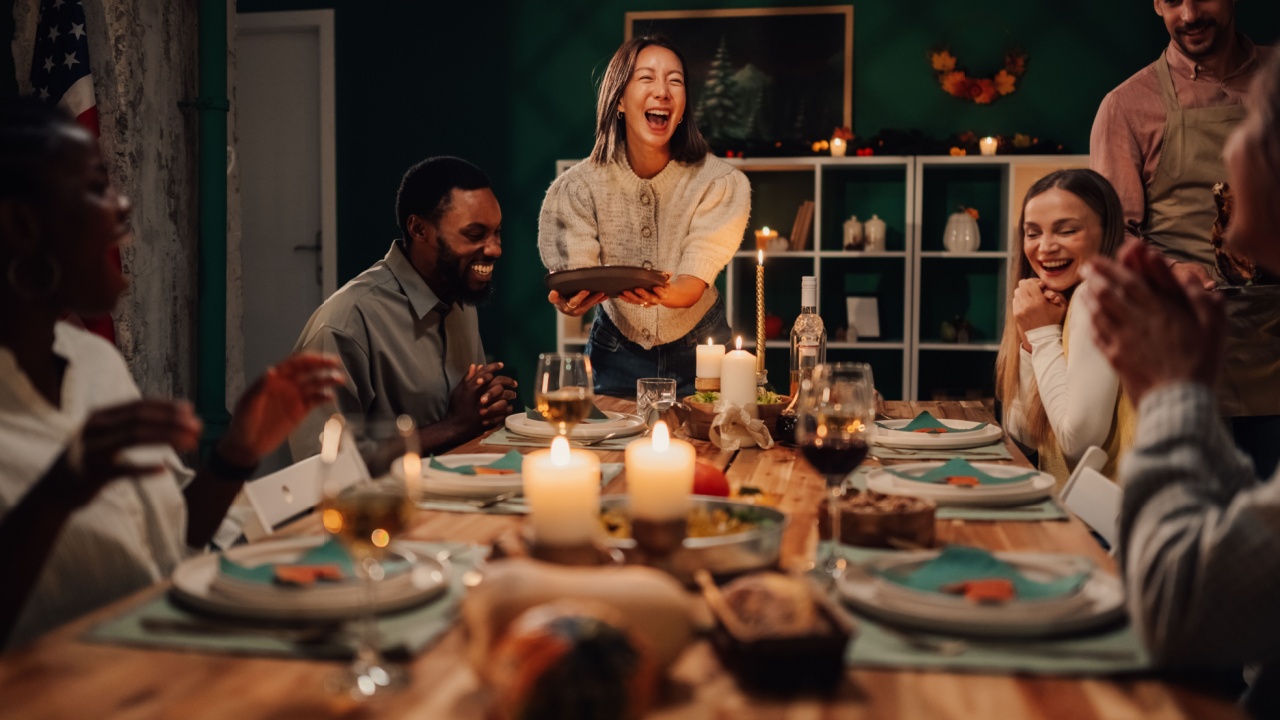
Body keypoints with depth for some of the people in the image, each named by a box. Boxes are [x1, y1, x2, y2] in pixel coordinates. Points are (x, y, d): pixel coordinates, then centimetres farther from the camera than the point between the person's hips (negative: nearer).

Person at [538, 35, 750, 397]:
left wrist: (663, 295, -47)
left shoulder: (718, 182, -18)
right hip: (617, 350, 1)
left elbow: (692, 288, -23)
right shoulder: (579, 186, -15)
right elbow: (574, 290, -17)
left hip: (698, 346, 0)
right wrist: (572, 302, -42)